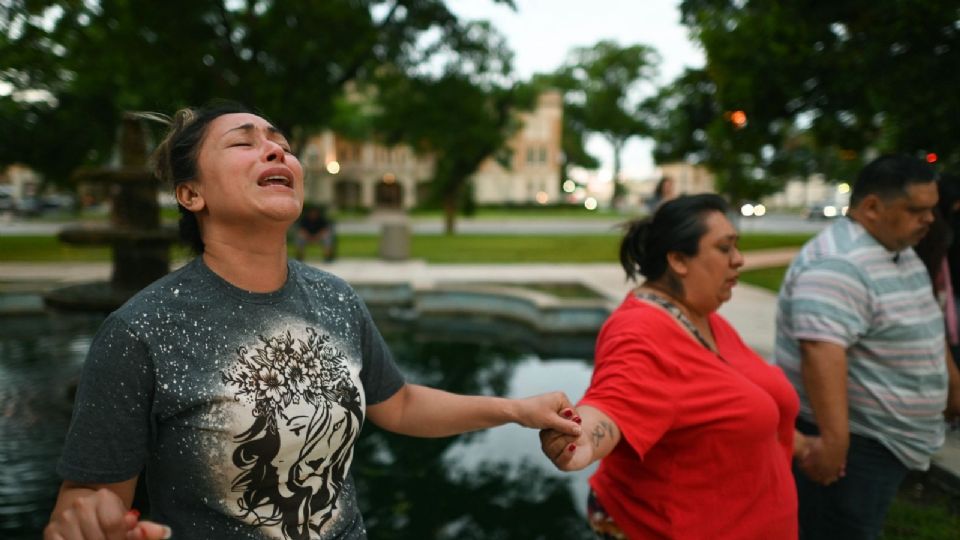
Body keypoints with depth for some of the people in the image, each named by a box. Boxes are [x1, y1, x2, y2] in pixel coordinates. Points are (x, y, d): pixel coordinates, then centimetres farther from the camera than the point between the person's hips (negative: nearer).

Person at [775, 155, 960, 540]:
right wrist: (833, 438, -39)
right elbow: (822, 351, -34)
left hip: (889, 442, 10)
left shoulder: (901, 253, 11)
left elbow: (923, 331, 23)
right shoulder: (837, 265, -24)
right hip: (852, 445, -10)